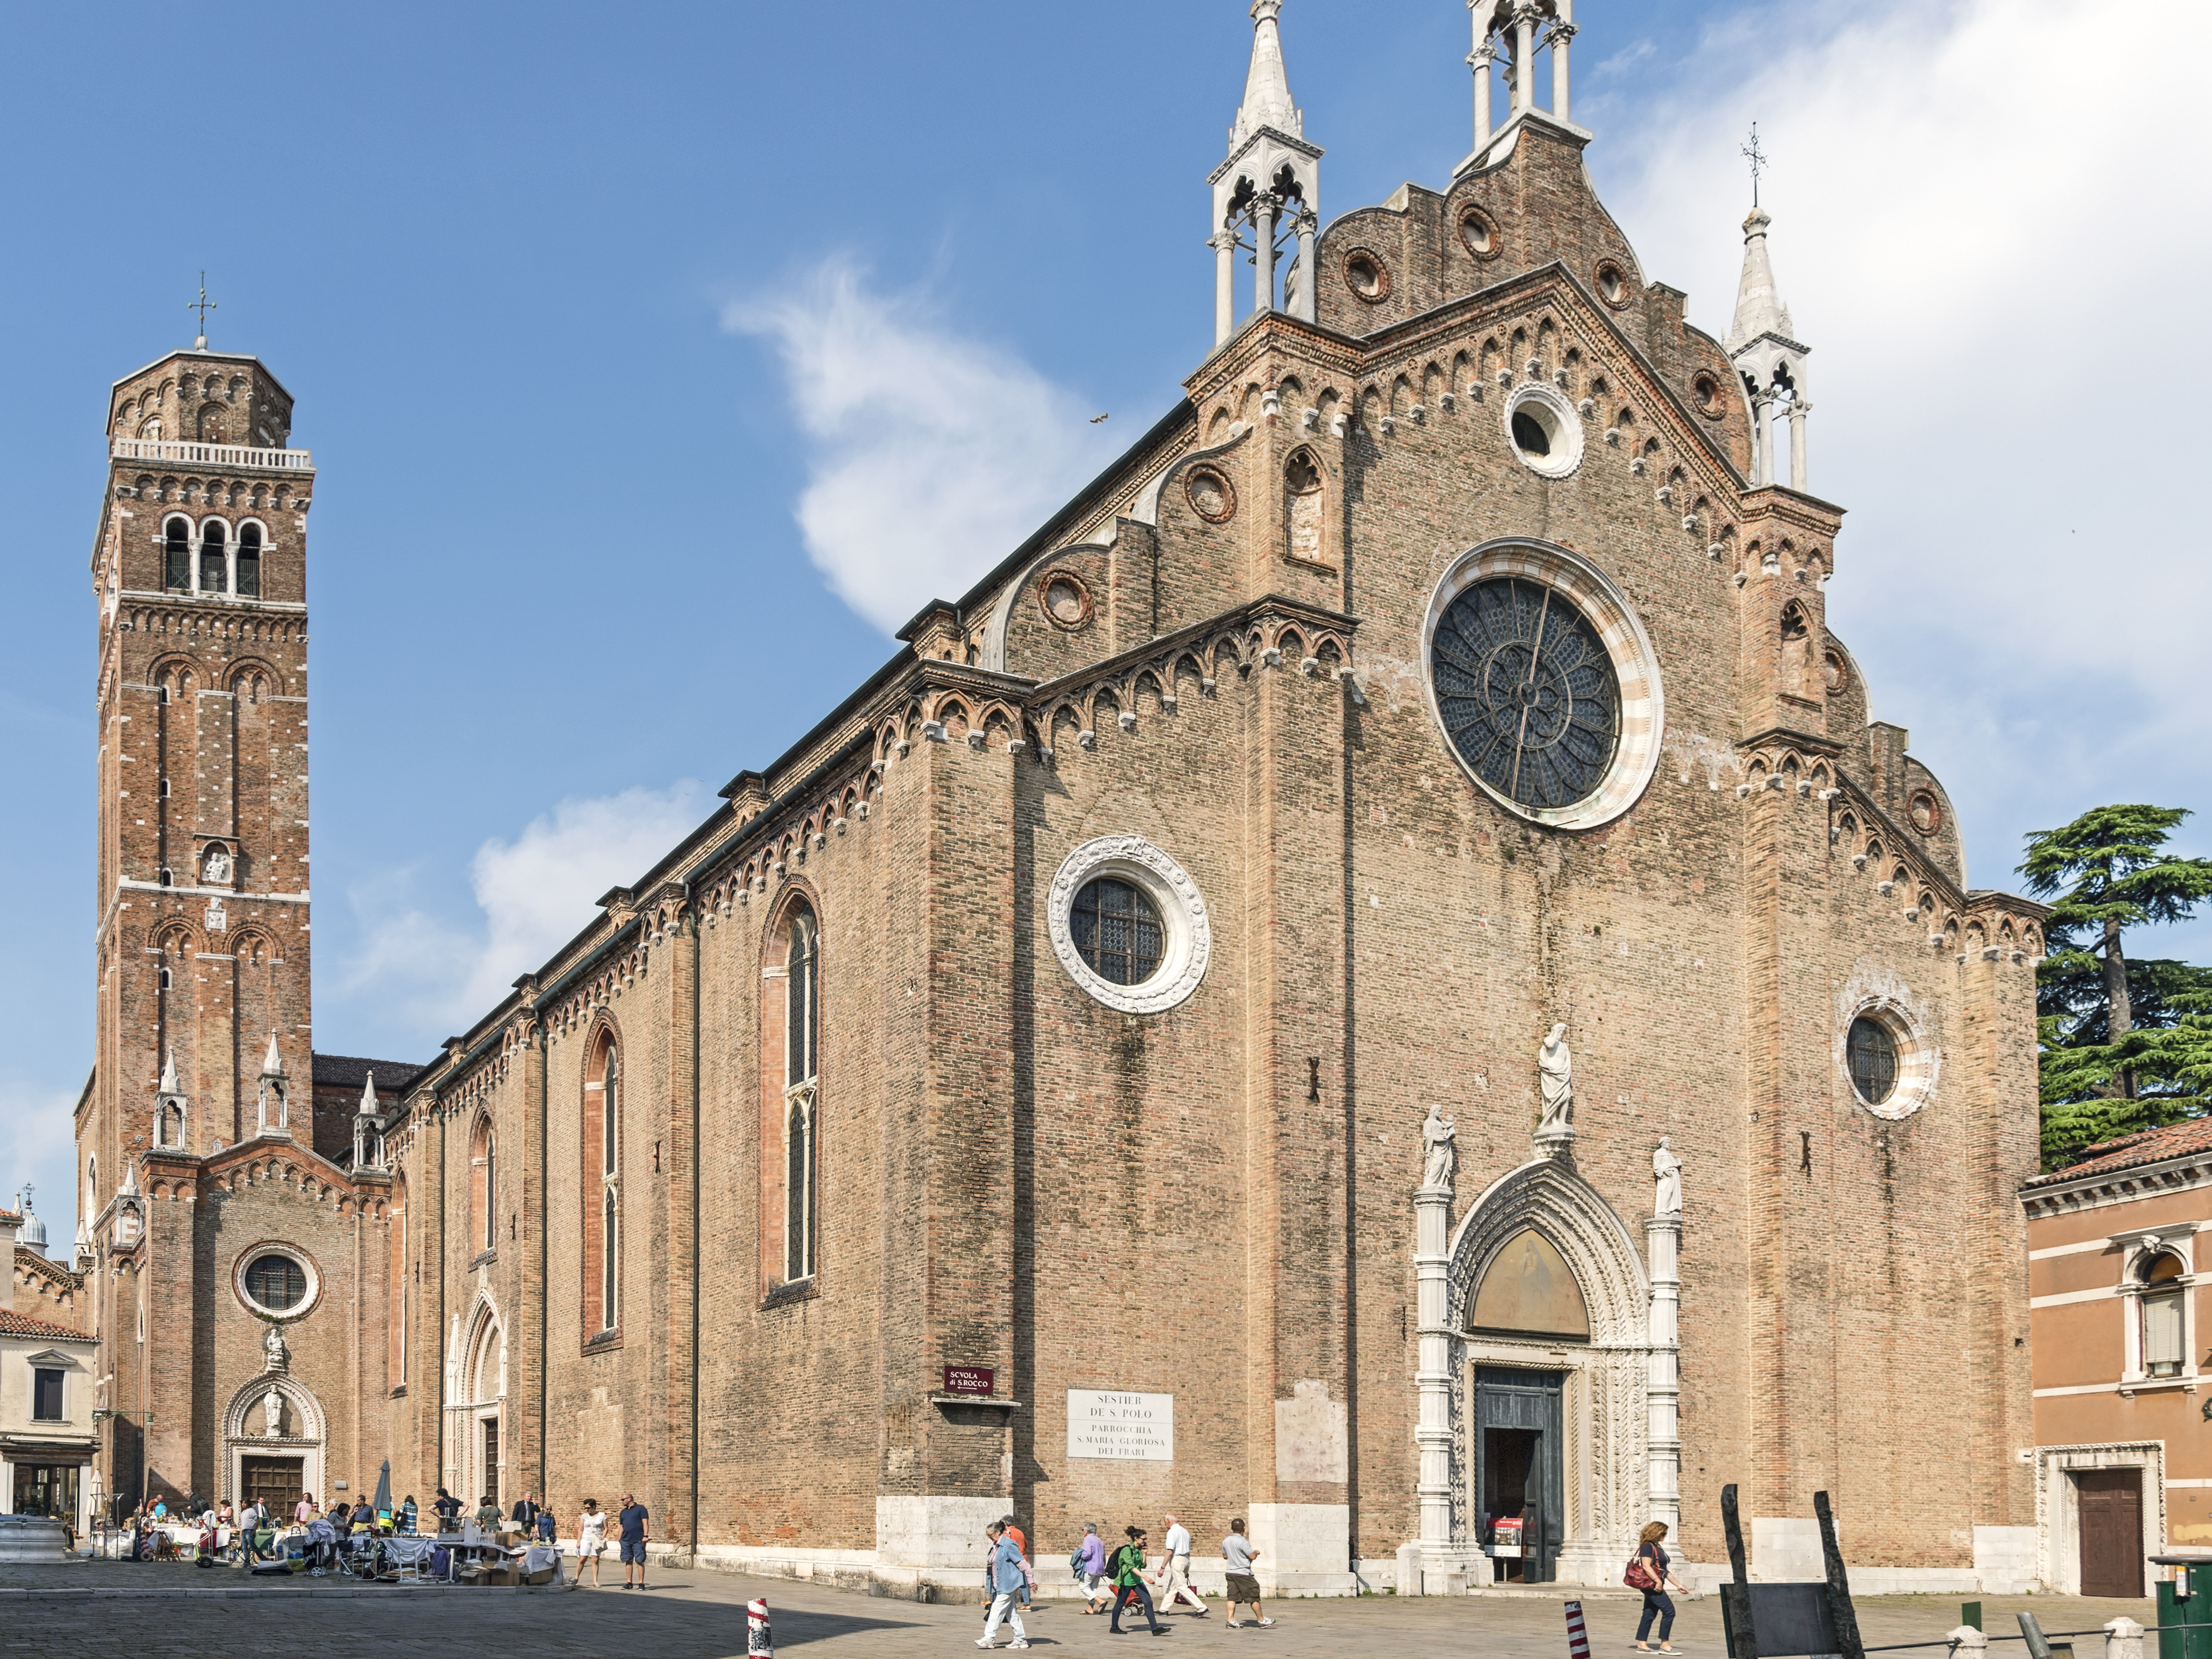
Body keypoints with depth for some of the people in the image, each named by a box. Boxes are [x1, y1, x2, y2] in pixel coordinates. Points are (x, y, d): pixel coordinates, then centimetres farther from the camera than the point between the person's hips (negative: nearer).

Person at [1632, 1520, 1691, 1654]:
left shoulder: (1657, 1547, 20)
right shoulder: (1647, 1546, -10)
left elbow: (1664, 1571, 24)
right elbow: (1647, 1566, -20)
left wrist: (1679, 1585, 22)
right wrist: (1658, 1581, -26)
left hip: (1656, 1586, 10)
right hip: (1651, 1585, -10)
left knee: (1650, 1614, 8)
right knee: (1669, 1611, -11)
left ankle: (1642, 1644, 10)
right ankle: (1664, 1644, -8)